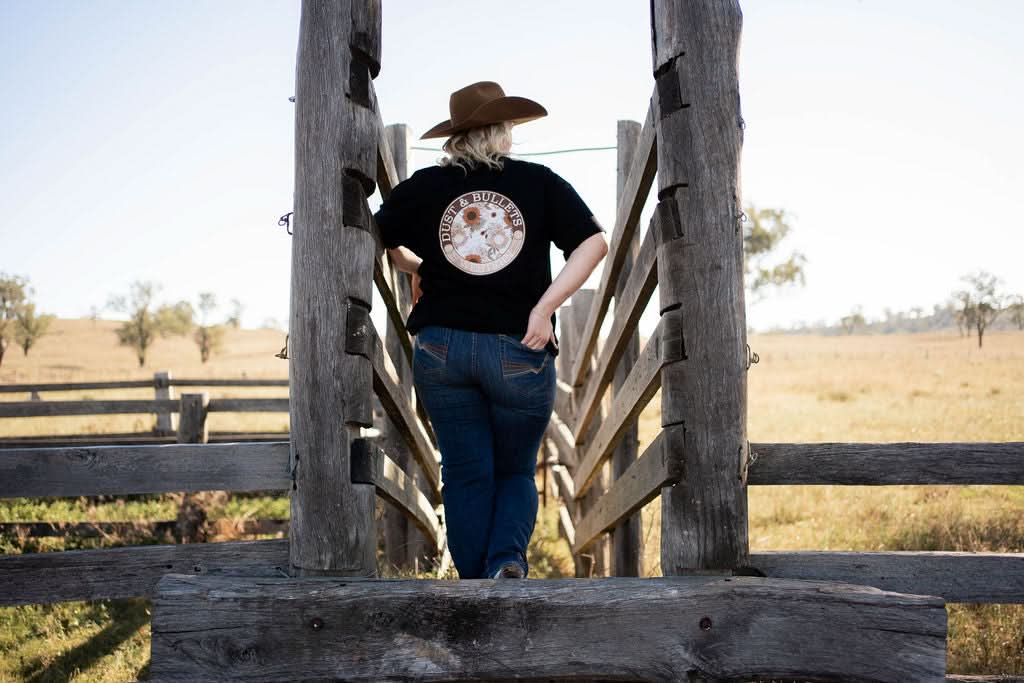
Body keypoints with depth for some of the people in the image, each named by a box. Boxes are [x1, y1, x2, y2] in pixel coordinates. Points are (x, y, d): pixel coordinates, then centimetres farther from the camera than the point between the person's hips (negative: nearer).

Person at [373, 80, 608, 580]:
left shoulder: (423, 186, 4)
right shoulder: (540, 182, 2)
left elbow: (376, 243, 9)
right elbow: (594, 242, -6)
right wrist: (543, 308, -10)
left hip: (441, 347, 1)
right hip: (518, 352, -1)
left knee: (466, 474, 10)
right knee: (516, 472, 14)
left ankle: (474, 578, 10)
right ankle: (509, 562, -8)